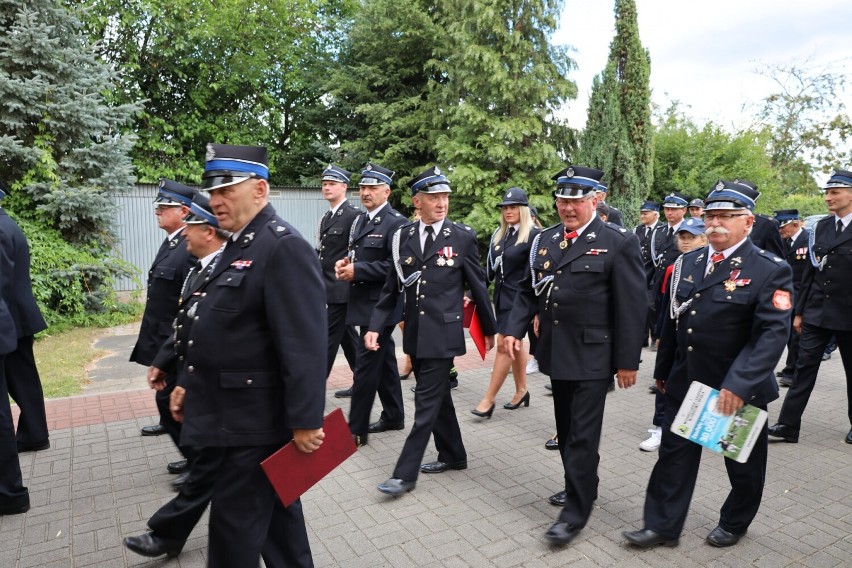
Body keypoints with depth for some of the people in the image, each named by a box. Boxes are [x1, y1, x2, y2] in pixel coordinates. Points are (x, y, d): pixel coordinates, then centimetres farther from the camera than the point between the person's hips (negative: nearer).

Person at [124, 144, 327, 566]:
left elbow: (305, 344, -24)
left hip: (253, 422, -9)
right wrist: (189, 384, 20)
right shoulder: (239, 246, 13)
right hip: (228, 415, 9)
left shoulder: (285, 248, -19)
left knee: (235, 524, 7)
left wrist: (305, 420, -23)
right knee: (274, 513, 21)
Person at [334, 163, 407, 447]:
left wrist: (357, 271, -20)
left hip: (380, 304, -9)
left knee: (366, 364, -5)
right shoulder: (360, 219, 14)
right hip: (366, 302, 9)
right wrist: (345, 262, 0)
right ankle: (393, 416, 29)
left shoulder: (396, 222, -14)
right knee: (384, 360, 17)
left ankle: (356, 430, 5)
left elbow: (396, 265, -21)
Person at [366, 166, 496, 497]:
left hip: (443, 332, -4)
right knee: (438, 397, 17)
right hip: (414, 332, 5)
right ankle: (453, 455, 35)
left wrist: (488, 329, 8)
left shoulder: (463, 236, -6)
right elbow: (391, 287, 6)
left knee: (427, 402, -1)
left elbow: (478, 285, 1)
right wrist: (375, 327, -1)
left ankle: (405, 473, 9)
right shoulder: (403, 236, 3)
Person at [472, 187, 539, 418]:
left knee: (504, 345, -6)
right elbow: (489, 268, 11)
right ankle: (521, 391, 29)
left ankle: (489, 399, 1)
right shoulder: (498, 234, 10)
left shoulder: (533, 235, -11)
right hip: (502, 297, 7)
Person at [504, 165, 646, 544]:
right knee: (566, 430, 18)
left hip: (592, 356, -6)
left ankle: (575, 513, 13)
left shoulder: (619, 242, -9)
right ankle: (581, 488, 38)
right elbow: (529, 291, 12)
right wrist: (514, 329, -2)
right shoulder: (545, 240, 8)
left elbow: (631, 307, -10)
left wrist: (628, 360, -11)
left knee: (583, 434, 0)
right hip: (556, 353, 6)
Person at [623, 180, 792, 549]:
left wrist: (739, 384, -31)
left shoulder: (770, 270, -12)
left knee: (743, 463, 16)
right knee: (674, 456, 9)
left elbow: (773, 332, -22)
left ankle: (734, 524, 39)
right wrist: (663, 370, 13)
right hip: (685, 384, 4)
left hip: (740, 389, -4)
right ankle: (663, 526, 22)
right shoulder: (687, 263, 5)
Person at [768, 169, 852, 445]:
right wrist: (799, 311, 8)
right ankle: (788, 425, 4)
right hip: (816, 313, 4)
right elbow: (810, 271, 8)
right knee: (804, 367, 2)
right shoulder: (821, 227, 6)